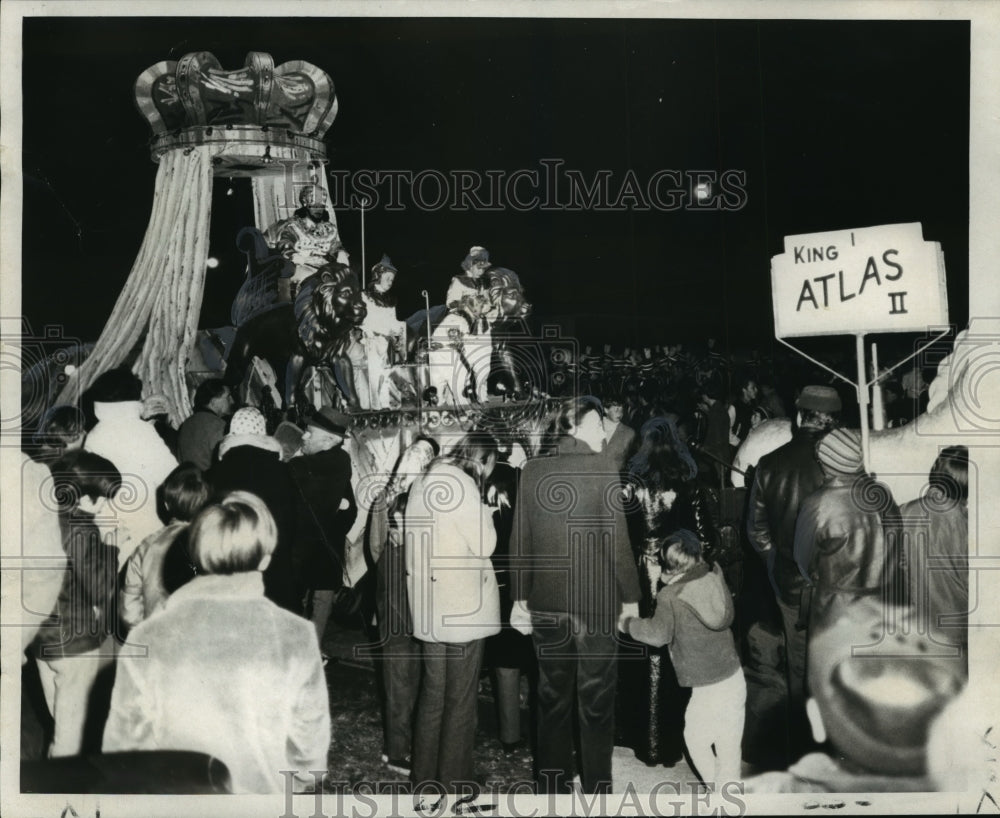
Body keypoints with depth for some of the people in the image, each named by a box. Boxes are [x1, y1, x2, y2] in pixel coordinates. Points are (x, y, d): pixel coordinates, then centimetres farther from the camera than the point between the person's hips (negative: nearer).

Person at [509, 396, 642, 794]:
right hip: (596, 601, -3)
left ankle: (552, 787, 20)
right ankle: (596, 789, 13)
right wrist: (631, 596, 0)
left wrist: (519, 596, 10)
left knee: (552, 699, 13)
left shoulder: (532, 470, 2)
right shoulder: (603, 469, -9)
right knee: (596, 702, 7)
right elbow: (616, 539, -9)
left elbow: (519, 539, 4)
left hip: (546, 602, 4)